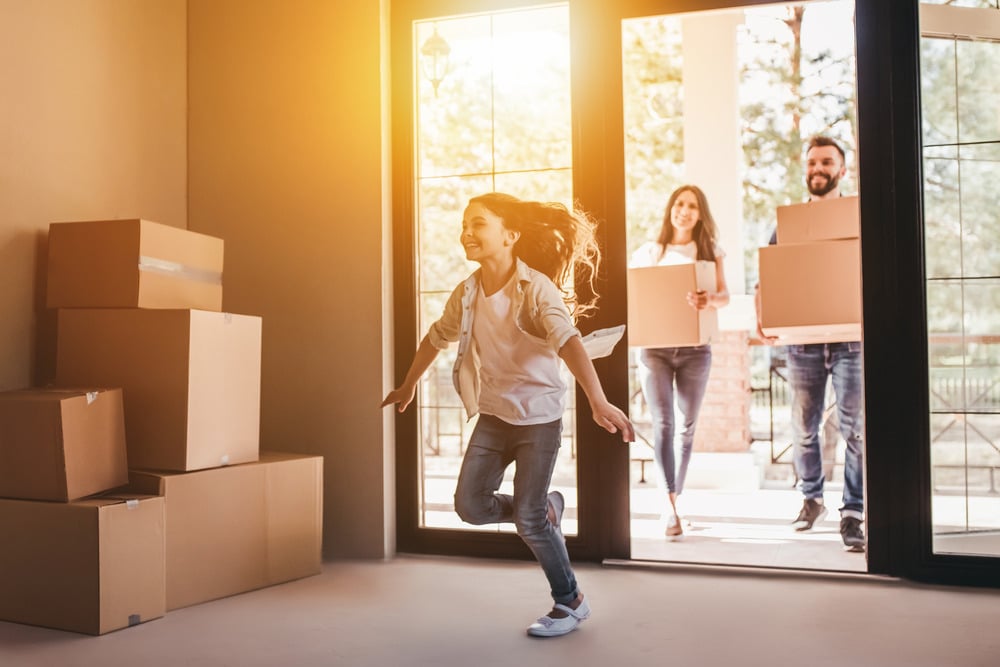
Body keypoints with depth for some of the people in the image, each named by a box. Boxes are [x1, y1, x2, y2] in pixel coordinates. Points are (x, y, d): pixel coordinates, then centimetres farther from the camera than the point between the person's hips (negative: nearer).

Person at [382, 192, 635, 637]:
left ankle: (570, 603, 19)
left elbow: (569, 341, -35)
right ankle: (545, 508, 27)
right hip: (493, 414, 6)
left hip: (538, 415, -6)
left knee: (529, 520, -4)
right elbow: (436, 338, 17)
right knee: (470, 505, 0)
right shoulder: (467, 292, -1)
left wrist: (598, 402, -49)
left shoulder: (536, 288, -20)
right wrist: (407, 387, 28)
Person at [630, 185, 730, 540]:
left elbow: (724, 294, -4)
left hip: (695, 348, 1)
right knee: (663, 424, -10)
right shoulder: (648, 252, 9)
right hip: (654, 347, -1)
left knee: (687, 427, 7)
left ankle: (674, 500, 22)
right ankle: (672, 508, -12)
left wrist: (710, 300, -26)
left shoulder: (709, 251, 8)